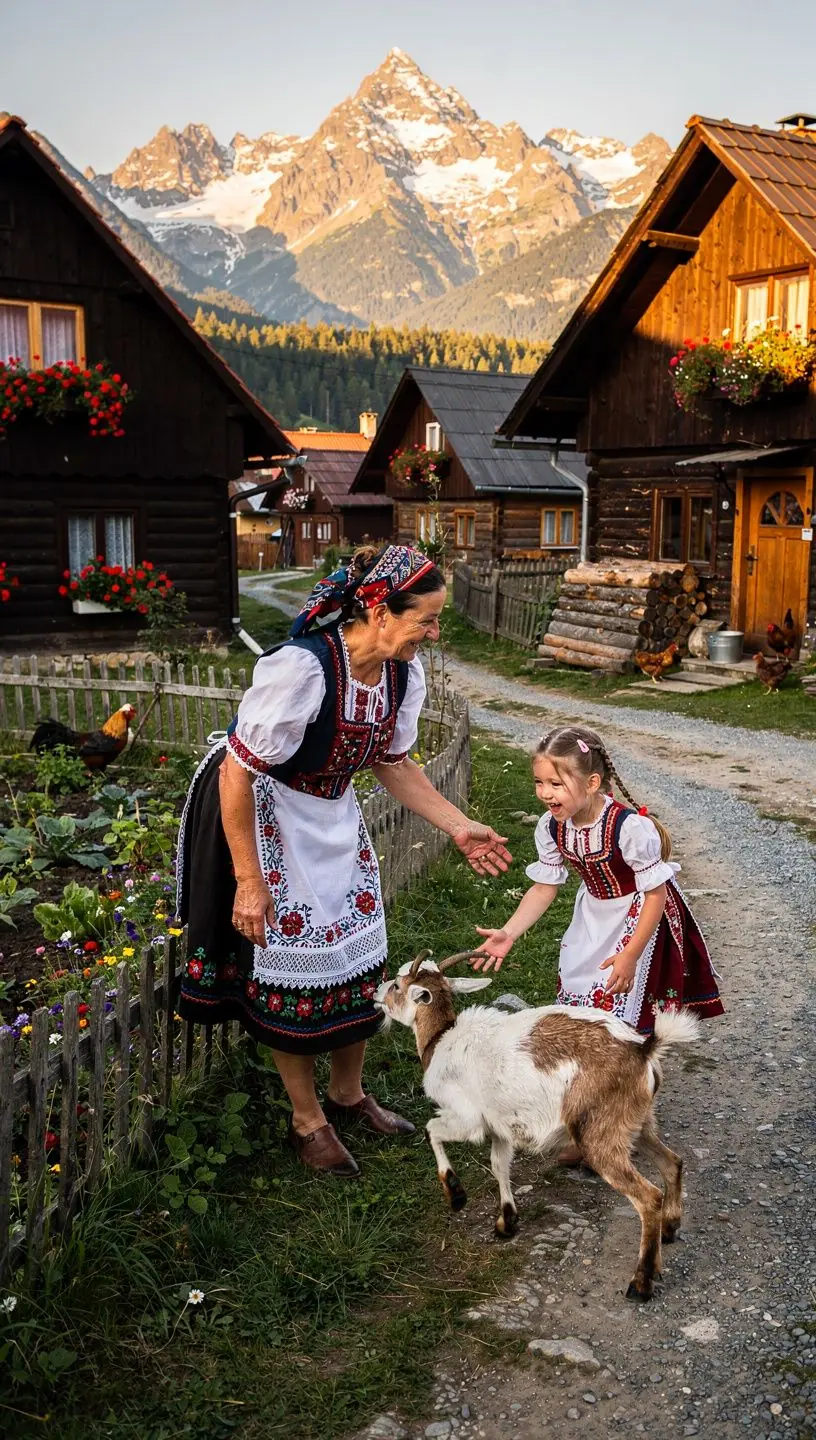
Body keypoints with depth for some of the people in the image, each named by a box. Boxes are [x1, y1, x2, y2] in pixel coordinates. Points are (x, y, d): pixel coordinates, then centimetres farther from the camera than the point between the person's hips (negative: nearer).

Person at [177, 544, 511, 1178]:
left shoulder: (404, 672, -12)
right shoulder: (300, 668, -34)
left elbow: (394, 763, 5)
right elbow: (238, 774, -27)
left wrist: (459, 827, -1)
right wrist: (249, 882, -23)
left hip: (336, 818, 7)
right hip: (265, 817, -7)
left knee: (358, 956, 12)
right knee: (293, 967, 2)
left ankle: (349, 1094, 34)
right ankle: (308, 1121, 22)